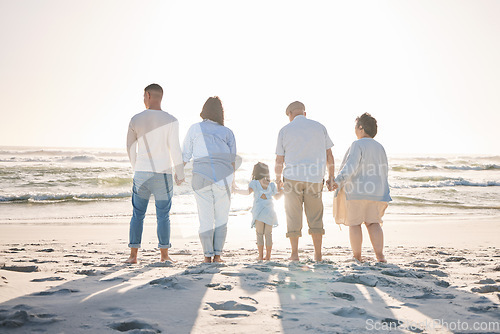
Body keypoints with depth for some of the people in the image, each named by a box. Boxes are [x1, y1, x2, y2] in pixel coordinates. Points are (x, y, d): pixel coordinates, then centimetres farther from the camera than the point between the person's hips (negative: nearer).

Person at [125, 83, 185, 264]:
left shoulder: (136, 119, 1)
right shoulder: (171, 120, -7)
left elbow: (131, 147, 10)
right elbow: (175, 150, -10)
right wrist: (180, 174, 1)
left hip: (141, 174, 2)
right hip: (163, 175, -2)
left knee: (138, 214, 9)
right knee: (163, 216, 6)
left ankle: (133, 255, 8)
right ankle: (164, 255, 9)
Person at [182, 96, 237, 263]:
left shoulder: (195, 129, 5)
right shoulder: (227, 132, 7)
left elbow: (185, 157, 6)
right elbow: (232, 161, 6)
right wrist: (232, 181, 17)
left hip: (201, 178, 0)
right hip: (223, 178, 0)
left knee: (205, 219, 7)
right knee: (221, 218, 10)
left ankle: (208, 256, 6)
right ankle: (217, 255, 8)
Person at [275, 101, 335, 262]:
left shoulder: (285, 130, 3)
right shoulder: (319, 127, 8)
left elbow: (279, 160, 3)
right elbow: (329, 155, 6)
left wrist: (278, 179, 18)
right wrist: (331, 177, 13)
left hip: (292, 177, -1)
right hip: (315, 178, 2)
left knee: (293, 216, 6)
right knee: (315, 217, 10)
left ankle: (294, 254, 6)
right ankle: (318, 254, 10)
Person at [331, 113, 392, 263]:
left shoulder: (357, 145, -9)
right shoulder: (380, 147, 12)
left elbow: (351, 166, -23)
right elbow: (384, 171, 16)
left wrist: (338, 181, -31)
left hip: (356, 191, -6)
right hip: (376, 192, 6)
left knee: (354, 223, 3)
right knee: (373, 222, 9)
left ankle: (357, 256, 5)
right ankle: (380, 255, -5)